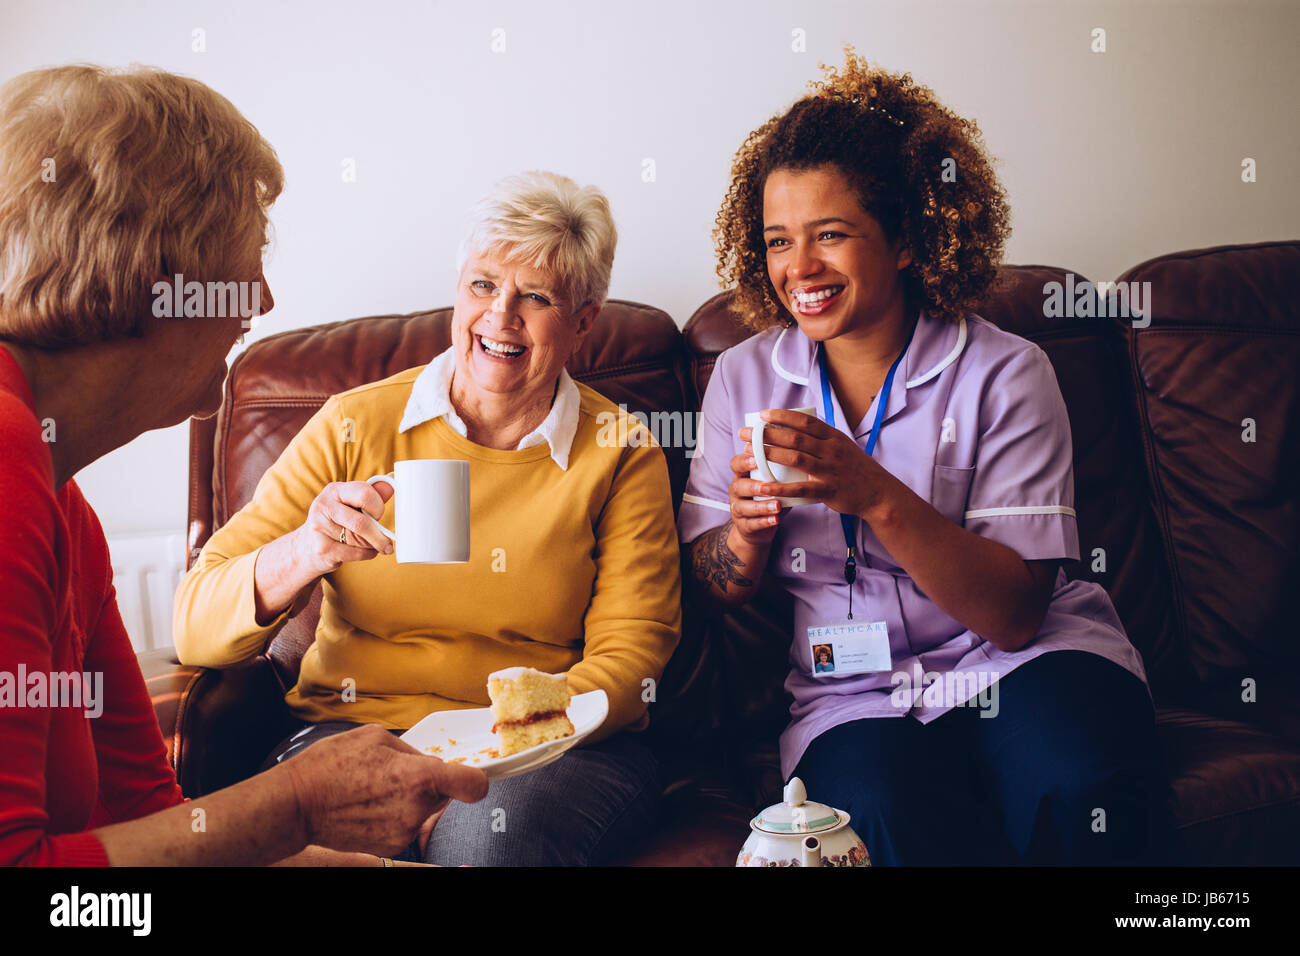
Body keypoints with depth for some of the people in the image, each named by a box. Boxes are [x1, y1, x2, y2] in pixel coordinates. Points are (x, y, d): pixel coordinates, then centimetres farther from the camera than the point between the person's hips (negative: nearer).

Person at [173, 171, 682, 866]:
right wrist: (301, 556, -25)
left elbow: (630, 651, 0)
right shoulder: (354, 426, 2)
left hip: (555, 749, 0)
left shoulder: (621, 454, 3)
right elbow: (195, 630, -3)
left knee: (496, 828, -33)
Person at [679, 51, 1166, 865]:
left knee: (1077, 791, -32)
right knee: (887, 813, -33)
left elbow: (1017, 614, -13)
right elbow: (718, 587, 10)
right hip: (857, 696, 1)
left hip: (1028, 664, 0)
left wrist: (876, 496, -27)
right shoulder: (743, 378, 5)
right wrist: (747, 529, -14)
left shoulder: (1003, 374, -6)